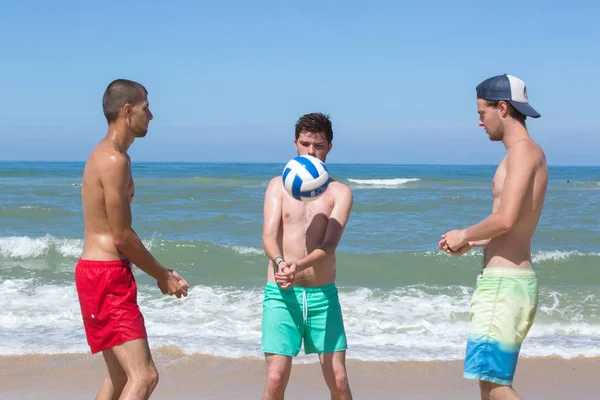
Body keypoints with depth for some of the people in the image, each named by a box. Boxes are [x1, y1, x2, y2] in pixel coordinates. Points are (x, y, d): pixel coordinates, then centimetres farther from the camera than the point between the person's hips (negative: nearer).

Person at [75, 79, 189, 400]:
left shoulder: (104, 155, 16)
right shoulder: (115, 160, -16)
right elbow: (122, 237, -17)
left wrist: (160, 272, 15)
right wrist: (162, 276, -4)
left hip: (100, 273, 11)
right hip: (107, 277, -11)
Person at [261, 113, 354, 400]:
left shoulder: (339, 192, 4)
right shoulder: (279, 185, 7)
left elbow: (330, 244, -10)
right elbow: (269, 236, -5)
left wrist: (300, 265, -29)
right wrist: (280, 263, -28)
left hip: (323, 293, 0)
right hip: (281, 293, 0)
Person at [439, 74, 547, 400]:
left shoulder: (523, 150, -13)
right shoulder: (527, 154, 17)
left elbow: (505, 220, -24)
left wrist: (464, 235, -7)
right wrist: (472, 243, 15)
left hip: (505, 282, -10)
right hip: (506, 279, 10)